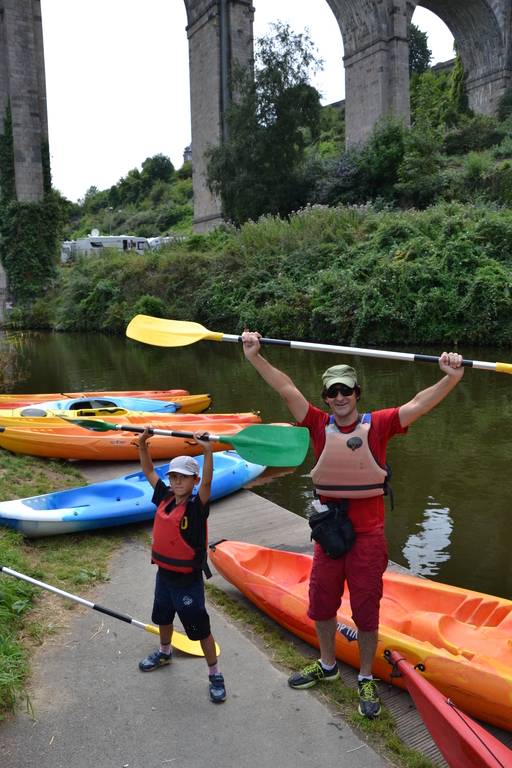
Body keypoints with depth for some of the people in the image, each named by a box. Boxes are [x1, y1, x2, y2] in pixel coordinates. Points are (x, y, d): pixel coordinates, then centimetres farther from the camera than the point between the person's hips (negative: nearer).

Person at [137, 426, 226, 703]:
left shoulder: (197, 506, -21)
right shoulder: (165, 498, -5)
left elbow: (207, 482, -39)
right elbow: (149, 471, 2)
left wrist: (208, 450, -53)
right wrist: (142, 444, -9)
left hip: (188, 581, -6)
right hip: (164, 574, 7)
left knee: (200, 628, 4)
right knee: (163, 617, 28)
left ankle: (215, 674, 23)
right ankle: (164, 653, 56)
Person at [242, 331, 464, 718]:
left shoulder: (377, 424, -8)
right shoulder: (321, 425, -3)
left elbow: (419, 404, -19)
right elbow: (287, 388, -8)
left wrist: (451, 378, -34)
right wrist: (255, 357, -14)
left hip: (368, 534, -3)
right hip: (328, 530, 3)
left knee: (366, 611, 10)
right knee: (322, 602, 19)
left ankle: (366, 679, 33)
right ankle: (328, 665, 44)